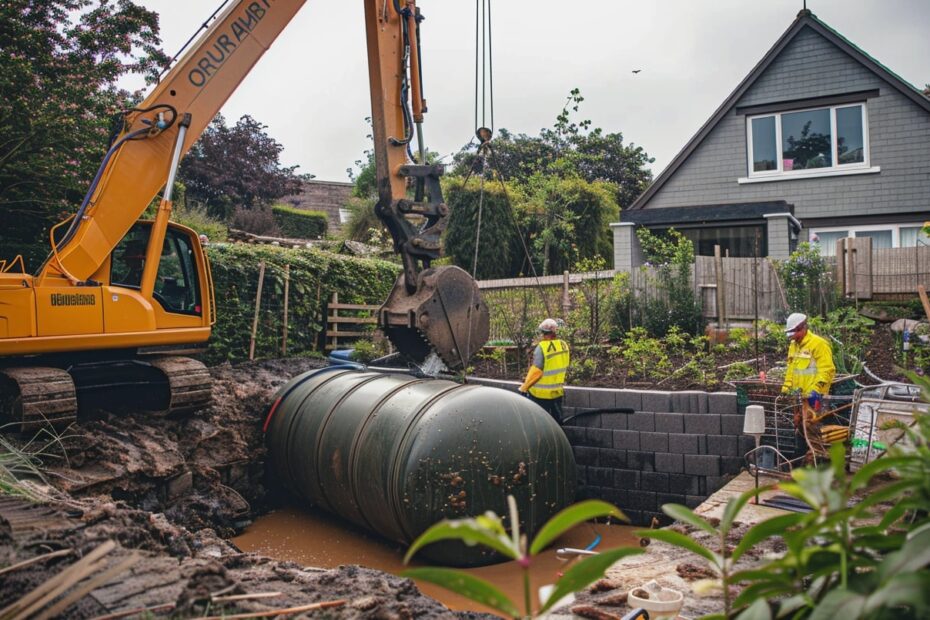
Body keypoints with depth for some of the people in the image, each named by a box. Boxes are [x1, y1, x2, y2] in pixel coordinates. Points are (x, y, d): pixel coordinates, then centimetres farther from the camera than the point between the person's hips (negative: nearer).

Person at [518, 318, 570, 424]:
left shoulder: (542, 347, -20)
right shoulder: (563, 345, 0)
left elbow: (536, 371, -19)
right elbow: (564, 366, 7)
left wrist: (524, 387, -11)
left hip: (541, 393, -6)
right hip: (558, 391, 6)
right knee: (557, 420, 17)